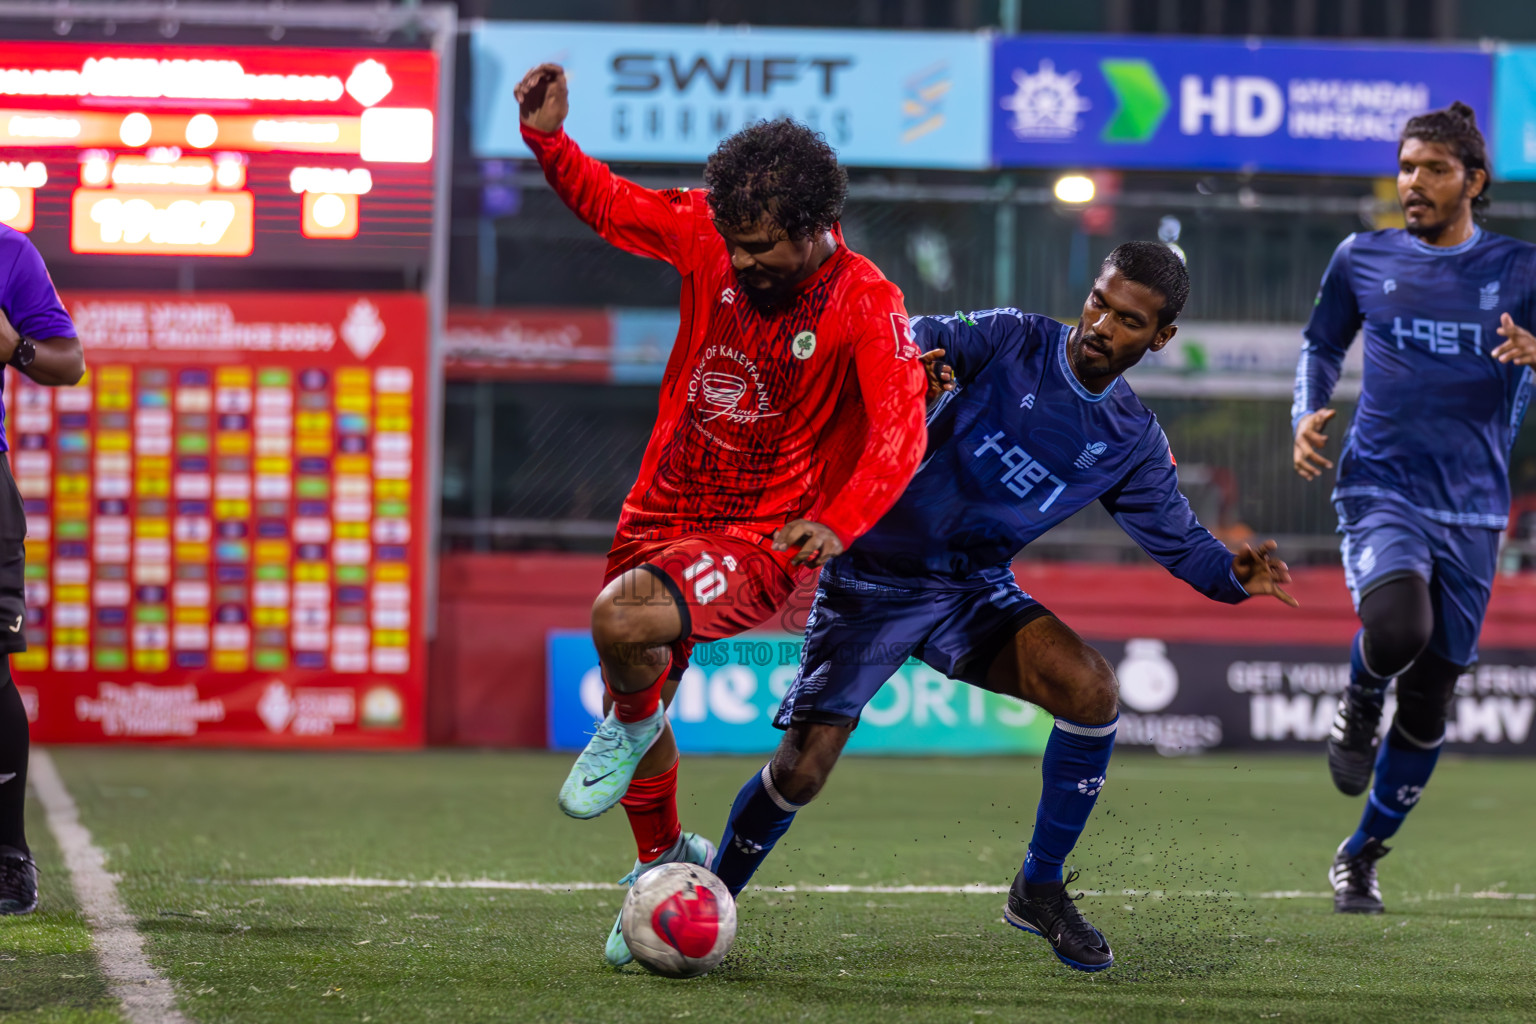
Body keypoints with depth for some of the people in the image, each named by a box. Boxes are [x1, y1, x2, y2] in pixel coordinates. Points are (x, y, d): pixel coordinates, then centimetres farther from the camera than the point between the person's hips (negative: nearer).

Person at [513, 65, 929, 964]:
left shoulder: (864, 302, -19)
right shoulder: (708, 232, -6)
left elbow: (900, 430, -29)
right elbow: (613, 206, 10)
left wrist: (839, 524, -45)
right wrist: (549, 143, -8)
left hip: (759, 541, -6)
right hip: (665, 510, 6)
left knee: (624, 621, -32)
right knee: (635, 695, 16)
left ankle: (632, 727, 2)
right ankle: (666, 859, 41)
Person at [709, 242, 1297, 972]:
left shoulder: (1133, 442, -1)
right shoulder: (1014, 343, -11)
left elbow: (1179, 542, 3)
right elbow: (936, 339, -25)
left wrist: (1235, 576, -19)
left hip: (972, 588, 3)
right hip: (873, 576, -3)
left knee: (1090, 688, -23)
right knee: (800, 773, -11)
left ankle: (1039, 891, -6)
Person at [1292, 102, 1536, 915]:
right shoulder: (1362, 260, 7)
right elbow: (1321, 344, 21)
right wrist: (1307, 416, 3)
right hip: (1380, 489, -1)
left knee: (1428, 705, 5)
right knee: (1397, 629, -32)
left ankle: (1362, 856, 26)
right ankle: (1359, 701, 4)